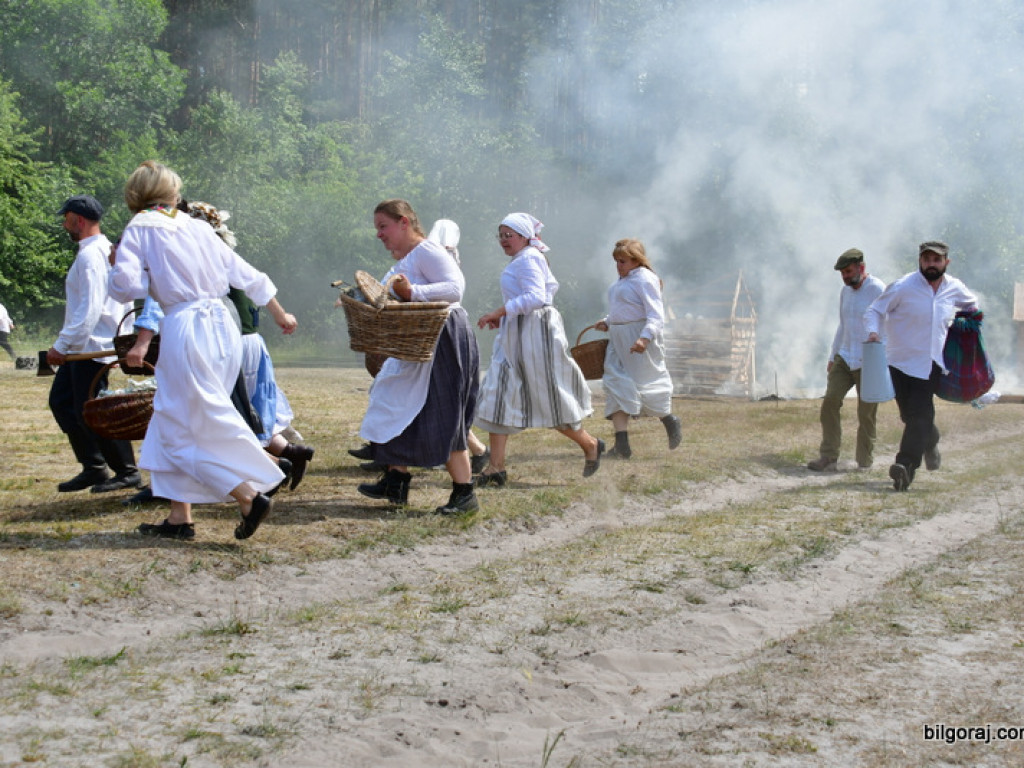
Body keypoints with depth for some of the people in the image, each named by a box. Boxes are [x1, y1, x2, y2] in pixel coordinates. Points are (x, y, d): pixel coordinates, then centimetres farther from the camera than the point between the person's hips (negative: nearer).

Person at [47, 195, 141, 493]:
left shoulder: (90, 255, -17)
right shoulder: (107, 250, 14)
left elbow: (90, 308, -24)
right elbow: (126, 301, 17)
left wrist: (62, 345, -23)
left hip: (91, 348, -11)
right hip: (82, 347, 11)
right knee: (61, 400, 15)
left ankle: (127, 472, 5)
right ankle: (93, 468, 18)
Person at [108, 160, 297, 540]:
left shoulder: (139, 230, -1)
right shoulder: (199, 228, 14)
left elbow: (124, 285, -12)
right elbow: (245, 274, 19)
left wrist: (149, 280, 12)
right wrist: (279, 313, 31)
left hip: (185, 330, -6)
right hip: (222, 324, 7)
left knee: (181, 431, 1)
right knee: (174, 423, 15)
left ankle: (250, 497, -9)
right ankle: (179, 517, 14)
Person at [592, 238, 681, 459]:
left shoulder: (645, 279, -13)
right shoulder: (623, 280, 16)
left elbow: (656, 315, -21)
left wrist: (645, 338, -34)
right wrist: (607, 322, 12)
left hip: (640, 338, -9)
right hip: (618, 339, 9)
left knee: (646, 384, -1)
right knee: (617, 386, 0)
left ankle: (671, 422, 27)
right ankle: (622, 445, -4)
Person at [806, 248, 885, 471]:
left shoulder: (877, 290, -11)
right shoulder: (845, 291, 14)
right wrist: (832, 358, 22)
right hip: (845, 358, 6)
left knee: (866, 412, -1)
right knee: (830, 401, -7)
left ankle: (865, 460, 12)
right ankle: (828, 457, -4)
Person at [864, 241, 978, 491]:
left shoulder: (955, 289, 4)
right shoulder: (903, 287, -10)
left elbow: (971, 305, 27)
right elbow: (874, 310, -6)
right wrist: (873, 332, -23)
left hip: (930, 363, 2)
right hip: (900, 360, -1)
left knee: (919, 415, -12)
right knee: (910, 415, 5)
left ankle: (906, 465, -15)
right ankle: (930, 442, 35)